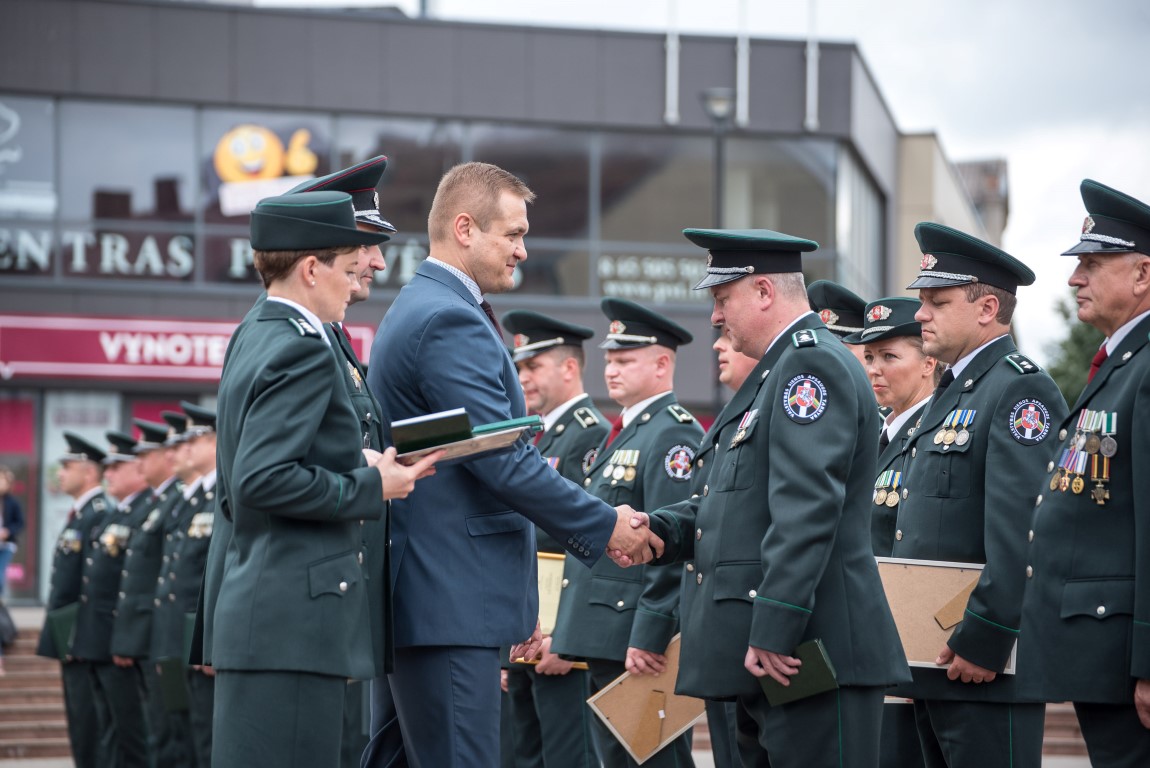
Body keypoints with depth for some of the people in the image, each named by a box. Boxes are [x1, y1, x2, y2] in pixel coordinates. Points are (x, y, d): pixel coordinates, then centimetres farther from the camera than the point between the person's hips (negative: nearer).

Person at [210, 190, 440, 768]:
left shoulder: (252, 342, 19)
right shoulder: (304, 351, -11)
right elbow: (263, 478, -22)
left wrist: (354, 467, 17)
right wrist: (370, 487, -11)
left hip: (254, 609, 10)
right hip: (294, 618, -10)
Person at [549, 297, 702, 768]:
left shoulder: (673, 434, -12)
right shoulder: (623, 434, 20)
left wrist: (649, 637, -24)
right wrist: (567, 632, 20)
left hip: (643, 645, -10)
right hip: (606, 640, 10)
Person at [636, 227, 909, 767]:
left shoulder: (813, 365, -13)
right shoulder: (778, 371, 22)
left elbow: (808, 510, -22)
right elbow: (738, 496, 24)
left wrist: (772, 631, -25)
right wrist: (659, 529, 6)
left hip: (808, 649, -11)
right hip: (765, 661, 11)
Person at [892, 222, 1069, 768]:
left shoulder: (1019, 390, -12)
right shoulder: (952, 394, 20)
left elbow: (1019, 533, -21)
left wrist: (982, 642, -23)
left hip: (987, 663, -10)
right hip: (934, 662, 10)